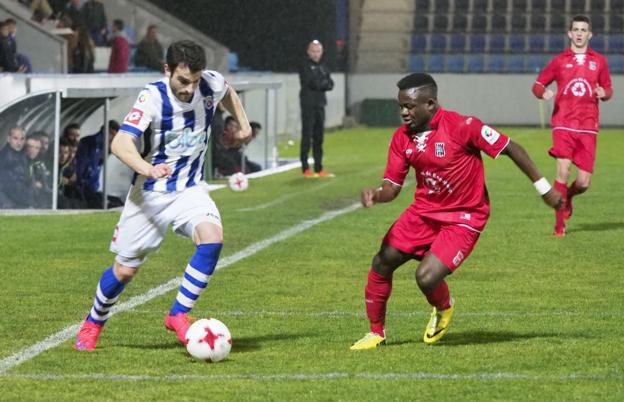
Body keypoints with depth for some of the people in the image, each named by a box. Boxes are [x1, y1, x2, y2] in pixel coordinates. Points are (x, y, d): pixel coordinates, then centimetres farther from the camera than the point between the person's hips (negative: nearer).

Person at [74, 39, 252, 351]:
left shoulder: (211, 84, -11)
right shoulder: (153, 97, -24)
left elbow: (228, 92, 18)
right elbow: (120, 143, -38)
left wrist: (244, 125, 15)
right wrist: (148, 169, -54)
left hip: (191, 188, 3)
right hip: (150, 193, -3)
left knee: (212, 238, -26)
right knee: (125, 269, 5)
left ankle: (178, 315, -12)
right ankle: (93, 323, 33)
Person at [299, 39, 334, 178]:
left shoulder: (322, 68, 17)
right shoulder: (305, 67, -5)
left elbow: (330, 85, 7)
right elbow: (313, 83, -18)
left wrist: (321, 84, -11)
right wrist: (324, 83, -3)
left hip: (320, 105, 7)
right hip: (308, 105, -7)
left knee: (318, 137, 9)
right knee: (307, 136, -6)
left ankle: (319, 168, 14)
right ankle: (305, 169, -5)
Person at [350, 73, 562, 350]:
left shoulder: (462, 127, -22)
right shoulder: (402, 138, -3)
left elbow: (510, 149, -14)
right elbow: (393, 186, 1)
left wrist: (543, 188, -9)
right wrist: (376, 195, -23)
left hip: (463, 218, -6)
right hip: (424, 211, 6)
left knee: (426, 278, -20)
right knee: (383, 262, -3)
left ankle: (443, 309, 17)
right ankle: (376, 333, 17)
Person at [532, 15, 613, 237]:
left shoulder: (599, 61, 11)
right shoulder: (559, 61, 8)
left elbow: (608, 89, 17)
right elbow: (538, 84, 12)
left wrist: (604, 93, -8)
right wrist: (542, 92, -12)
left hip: (588, 127, 2)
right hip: (563, 124, -2)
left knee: (583, 182, -2)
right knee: (563, 170, -19)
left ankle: (568, 197, 35)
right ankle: (559, 224, -9)